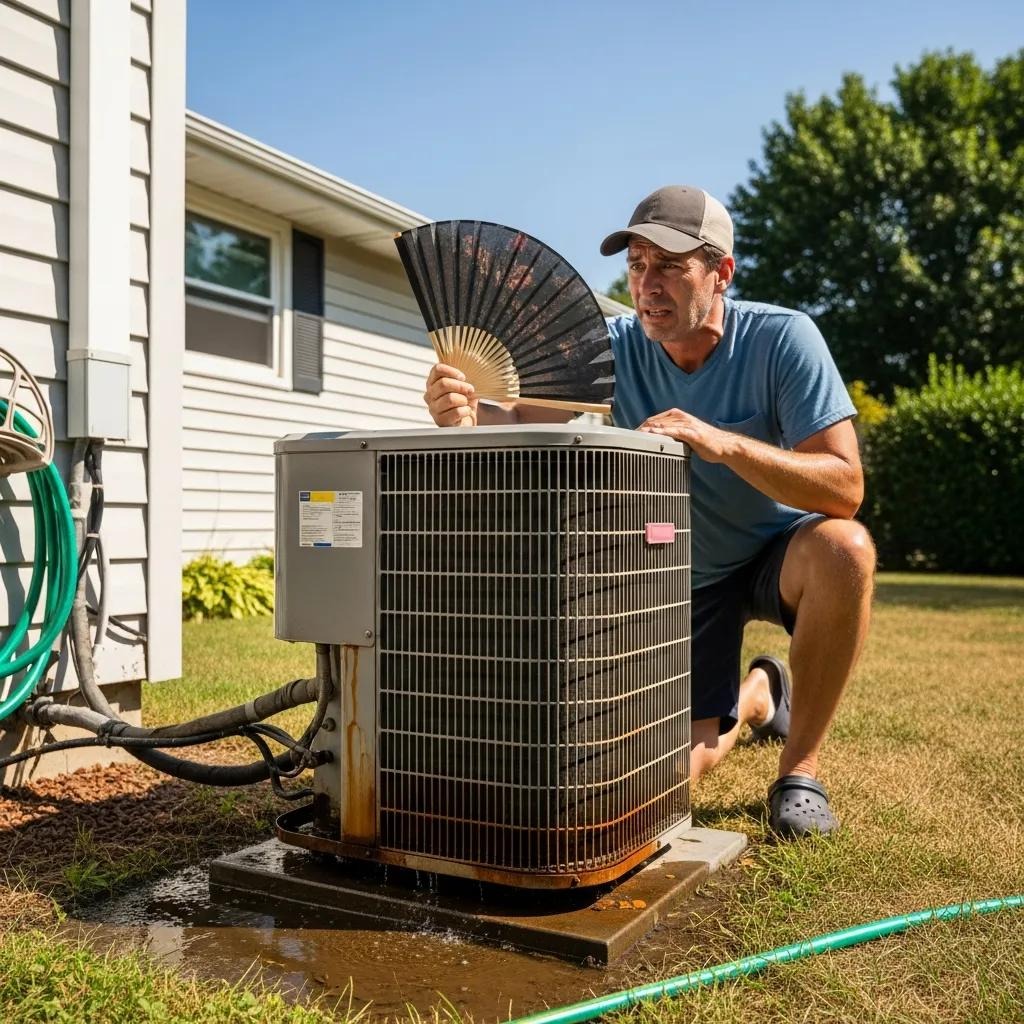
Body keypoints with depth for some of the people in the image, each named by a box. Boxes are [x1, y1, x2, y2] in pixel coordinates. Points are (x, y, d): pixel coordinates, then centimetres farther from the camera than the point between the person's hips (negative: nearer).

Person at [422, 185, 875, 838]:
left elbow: (845, 487, -30)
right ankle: (757, 694, 38)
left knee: (843, 547, -37)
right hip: (683, 573, 2)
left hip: (776, 552, -2)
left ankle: (800, 772, -16)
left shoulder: (780, 338, -24)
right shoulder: (615, 347, -16)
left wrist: (723, 442, -44)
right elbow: (523, 418, -25)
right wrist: (466, 413, -48)